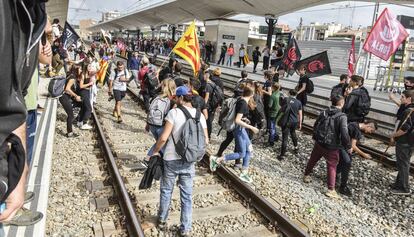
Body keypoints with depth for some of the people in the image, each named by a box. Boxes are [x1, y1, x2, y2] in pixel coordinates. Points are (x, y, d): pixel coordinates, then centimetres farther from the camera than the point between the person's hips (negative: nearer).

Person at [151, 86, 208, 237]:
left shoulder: (174, 112, -14)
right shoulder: (200, 115, -2)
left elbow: (163, 137, -19)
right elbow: (205, 140, 1)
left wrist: (156, 151, -3)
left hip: (171, 159, -3)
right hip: (189, 161, 3)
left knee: (166, 191, 18)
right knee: (187, 195, 13)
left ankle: (162, 220, 35)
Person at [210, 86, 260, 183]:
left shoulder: (240, 100, 3)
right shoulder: (243, 104, -24)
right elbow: (237, 120, -29)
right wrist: (251, 127, -25)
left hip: (241, 128, 9)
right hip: (239, 129, -9)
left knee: (249, 150, 13)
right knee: (241, 154, -1)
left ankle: (244, 174, 19)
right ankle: (216, 160, 0)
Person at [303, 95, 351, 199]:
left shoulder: (324, 112, 1)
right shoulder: (342, 116, -17)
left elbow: (316, 126, 10)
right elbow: (344, 134, -24)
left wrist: (315, 138, 24)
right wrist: (348, 147, -11)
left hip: (319, 143, 5)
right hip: (332, 147, -5)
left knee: (313, 160, 22)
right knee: (332, 166, 5)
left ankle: (306, 176, 42)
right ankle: (331, 189, 7)